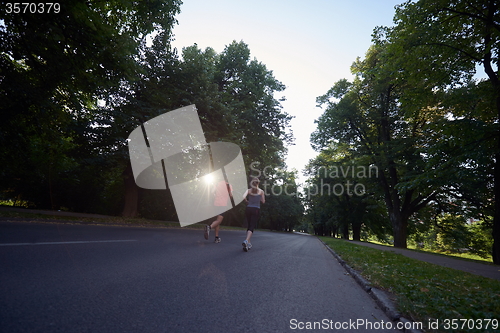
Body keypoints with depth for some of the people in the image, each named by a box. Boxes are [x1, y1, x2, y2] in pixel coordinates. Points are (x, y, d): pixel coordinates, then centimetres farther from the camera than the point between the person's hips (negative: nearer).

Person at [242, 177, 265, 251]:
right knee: (252, 227, -5)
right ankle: (246, 241, -27)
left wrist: (247, 201, 5)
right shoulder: (261, 191, 1)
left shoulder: (248, 190, 3)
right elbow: (263, 201, 8)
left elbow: (243, 197, -14)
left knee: (249, 226, 17)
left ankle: (248, 243, 19)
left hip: (249, 209, 3)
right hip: (256, 210, -2)